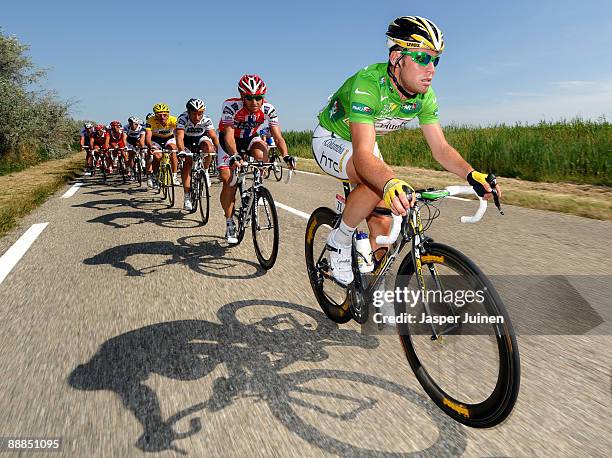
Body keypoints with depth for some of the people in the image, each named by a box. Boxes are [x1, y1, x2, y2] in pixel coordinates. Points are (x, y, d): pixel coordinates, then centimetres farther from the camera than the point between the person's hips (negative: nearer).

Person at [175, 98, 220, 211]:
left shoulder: (206, 120, -27)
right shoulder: (183, 119, -32)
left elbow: (213, 136, -34)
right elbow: (179, 137, -43)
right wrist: (182, 151, -60)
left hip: (201, 138, 1)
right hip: (187, 140, -1)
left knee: (208, 147, -33)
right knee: (188, 161, -21)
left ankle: (205, 171, -6)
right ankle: (187, 197, -17)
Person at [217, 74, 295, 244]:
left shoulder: (268, 109, -23)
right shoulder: (231, 106, -31)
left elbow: (278, 136, -27)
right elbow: (229, 135, -40)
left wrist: (286, 156, -45)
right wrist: (235, 156, -58)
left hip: (250, 138, 2)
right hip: (229, 140, -2)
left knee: (261, 154, -33)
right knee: (228, 180, -13)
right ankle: (229, 224, 2)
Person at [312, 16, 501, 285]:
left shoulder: (424, 96, -14)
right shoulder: (368, 84, -35)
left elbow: (441, 148, -13)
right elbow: (363, 155, -46)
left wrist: (471, 174, -31)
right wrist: (391, 184, -66)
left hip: (364, 143, 7)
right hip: (330, 139, -6)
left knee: (382, 225, -1)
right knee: (377, 181, -37)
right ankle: (339, 242, -13)